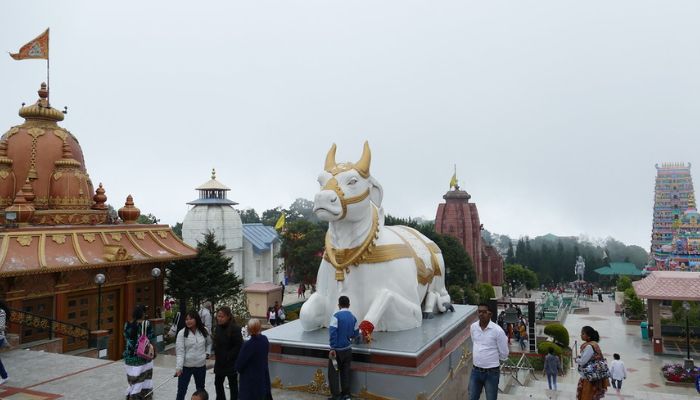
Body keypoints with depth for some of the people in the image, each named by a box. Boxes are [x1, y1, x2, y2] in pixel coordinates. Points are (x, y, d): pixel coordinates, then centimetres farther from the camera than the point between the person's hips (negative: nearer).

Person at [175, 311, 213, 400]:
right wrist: (179, 367, -23)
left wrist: (207, 353, 5)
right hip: (186, 366, -3)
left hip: (201, 366, 3)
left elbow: (209, 343, 18)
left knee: (200, 390, 19)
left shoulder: (204, 331, -2)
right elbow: (180, 352, -16)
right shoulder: (182, 333, -12)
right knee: (181, 391, 0)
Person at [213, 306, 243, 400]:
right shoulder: (218, 327, 1)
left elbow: (238, 346, -20)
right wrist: (216, 353, 3)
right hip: (219, 362, 7)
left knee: (233, 385, 7)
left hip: (231, 363, -7)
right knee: (218, 383, 19)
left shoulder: (235, 328, -21)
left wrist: (228, 357, -19)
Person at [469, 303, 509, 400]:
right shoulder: (473, 327, -1)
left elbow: (504, 354, -7)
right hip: (475, 371, 4)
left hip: (491, 372, -4)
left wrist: (491, 358, 4)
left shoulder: (497, 330, -16)